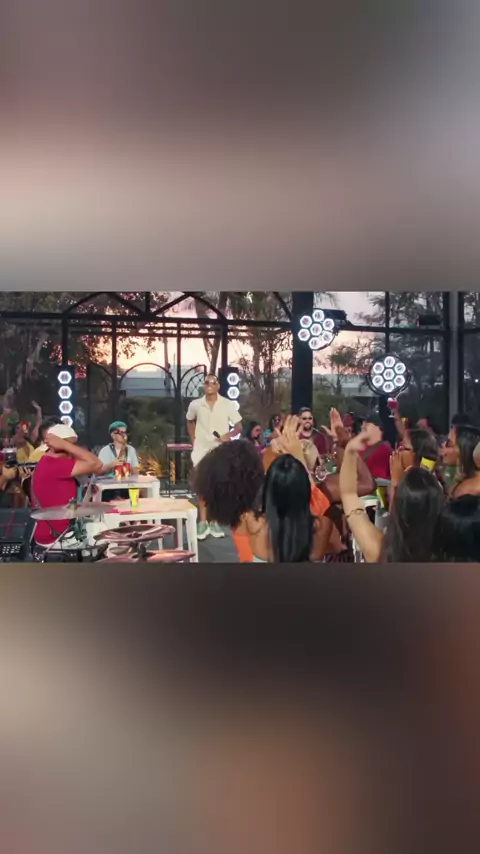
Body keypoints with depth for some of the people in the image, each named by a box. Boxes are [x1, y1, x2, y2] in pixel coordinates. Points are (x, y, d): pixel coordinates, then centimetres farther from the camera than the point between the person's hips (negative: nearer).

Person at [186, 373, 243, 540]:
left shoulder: (228, 404, -8)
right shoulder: (195, 404, -3)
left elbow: (239, 427, -2)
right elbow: (190, 421, 17)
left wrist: (228, 435, -21)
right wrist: (193, 440, 7)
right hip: (201, 449, 0)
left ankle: (214, 522, 17)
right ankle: (203, 522, 9)